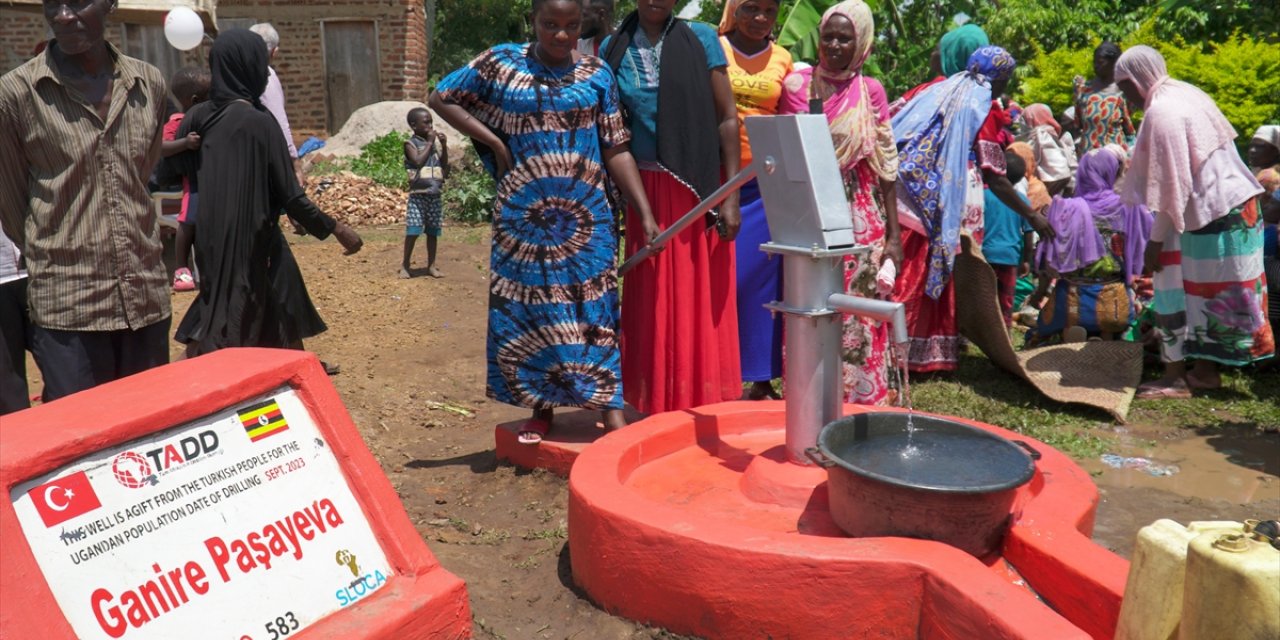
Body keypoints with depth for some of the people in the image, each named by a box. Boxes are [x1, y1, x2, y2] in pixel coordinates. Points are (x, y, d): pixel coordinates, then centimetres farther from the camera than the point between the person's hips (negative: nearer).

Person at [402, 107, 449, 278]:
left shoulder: (435, 142, 10)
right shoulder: (411, 143, -5)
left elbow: (444, 165, 10)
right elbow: (418, 161, -20)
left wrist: (444, 145, -2)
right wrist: (430, 143, -13)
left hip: (435, 195, 5)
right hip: (418, 195, -5)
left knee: (433, 231, 8)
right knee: (413, 231, -8)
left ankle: (431, 265, 17)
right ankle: (405, 265, 4)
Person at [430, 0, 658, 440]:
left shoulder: (597, 75, 3)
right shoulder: (501, 64, 1)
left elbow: (617, 151, 3)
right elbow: (441, 98, 8)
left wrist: (645, 213, -3)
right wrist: (495, 142, -2)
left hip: (586, 214, 0)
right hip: (523, 214, 1)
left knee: (592, 309, -1)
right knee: (527, 309, 5)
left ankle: (612, 412, 2)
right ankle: (542, 408, 19)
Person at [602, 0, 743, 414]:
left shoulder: (700, 38, 1)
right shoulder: (614, 48, 6)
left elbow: (727, 118, -1)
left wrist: (730, 196, -8)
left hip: (701, 187, -2)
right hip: (647, 190, 2)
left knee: (703, 301, 1)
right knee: (653, 303, 5)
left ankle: (705, 408, 11)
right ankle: (660, 408, 16)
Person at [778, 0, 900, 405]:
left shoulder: (871, 91, 3)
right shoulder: (797, 84, 1)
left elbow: (885, 165, 4)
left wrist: (894, 234, -1)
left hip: (861, 220, 0)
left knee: (859, 317, 2)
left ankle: (860, 402, 14)